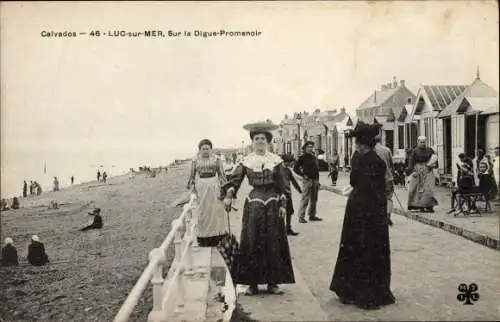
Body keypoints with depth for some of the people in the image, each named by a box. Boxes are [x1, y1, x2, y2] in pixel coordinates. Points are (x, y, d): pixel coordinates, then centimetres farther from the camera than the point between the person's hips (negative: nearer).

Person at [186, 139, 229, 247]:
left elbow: (221, 175, 1)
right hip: (201, 189, 1)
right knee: (202, 213, 4)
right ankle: (202, 238, 13)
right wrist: (192, 189, 2)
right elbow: (192, 177, 9)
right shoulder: (195, 161, 6)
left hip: (214, 188, -1)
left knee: (215, 212, 3)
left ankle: (216, 238, 12)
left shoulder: (217, 160, 2)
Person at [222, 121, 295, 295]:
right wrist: (229, 195, -21)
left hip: (272, 203, 0)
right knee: (251, 243, 0)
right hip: (253, 202, 0)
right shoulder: (246, 161, 3)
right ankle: (252, 283, 9)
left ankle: (273, 282, 13)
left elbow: (282, 185, 4)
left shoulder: (276, 160, 3)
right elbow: (235, 179, -5)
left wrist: (283, 204, -2)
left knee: (273, 242, 3)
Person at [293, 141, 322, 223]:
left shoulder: (314, 157, 14)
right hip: (307, 180, -7)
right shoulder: (302, 158, -5)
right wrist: (303, 175, -10)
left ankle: (312, 215, 20)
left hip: (315, 180, 7)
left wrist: (318, 180, 15)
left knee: (314, 199, 10)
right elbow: (295, 168, -6)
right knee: (305, 199, -9)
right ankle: (301, 217, -5)